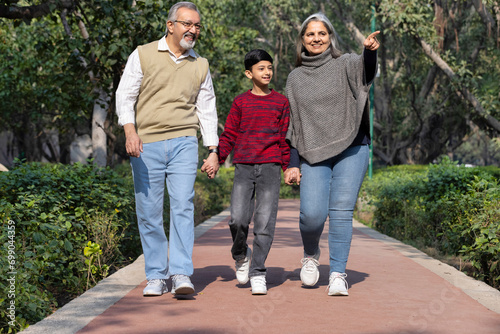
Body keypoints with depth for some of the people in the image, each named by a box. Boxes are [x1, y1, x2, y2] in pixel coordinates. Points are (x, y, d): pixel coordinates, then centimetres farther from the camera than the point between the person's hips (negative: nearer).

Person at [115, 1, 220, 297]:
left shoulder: (200, 66, 14)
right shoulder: (143, 55, 5)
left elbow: (207, 110, 18)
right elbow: (125, 95, 1)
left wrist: (214, 150, 10)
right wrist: (130, 131, -14)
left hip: (183, 142, 1)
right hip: (146, 145, -1)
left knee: (183, 206, -12)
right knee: (149, 212, 0)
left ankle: (182, 274, -12)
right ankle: (156, 277, 8)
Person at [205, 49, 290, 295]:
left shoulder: (281, 102, 10)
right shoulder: (240, 102, 10)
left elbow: (285, 136, 12)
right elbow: (229, 134, 11)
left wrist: (288, 166, 8)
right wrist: (217, 158, 1)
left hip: (270, 166, 0)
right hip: (243, 166, 0)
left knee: (265, 221, -6)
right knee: (238, 219, -11)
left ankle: (257, 272, 2)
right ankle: (241, 255, 19)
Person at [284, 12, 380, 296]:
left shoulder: (345, 65, 4)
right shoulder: (295, 78, 13)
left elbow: (365, 68, -21)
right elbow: (292, 125, 15)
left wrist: (370, 50, -44)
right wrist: (292, 164, 8)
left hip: (351, 150, -1)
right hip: (313, 155, 2)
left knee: (342, 212, -8)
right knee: (312, 213, -12)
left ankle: (338, 274, 0)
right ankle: (311, 254, 18)